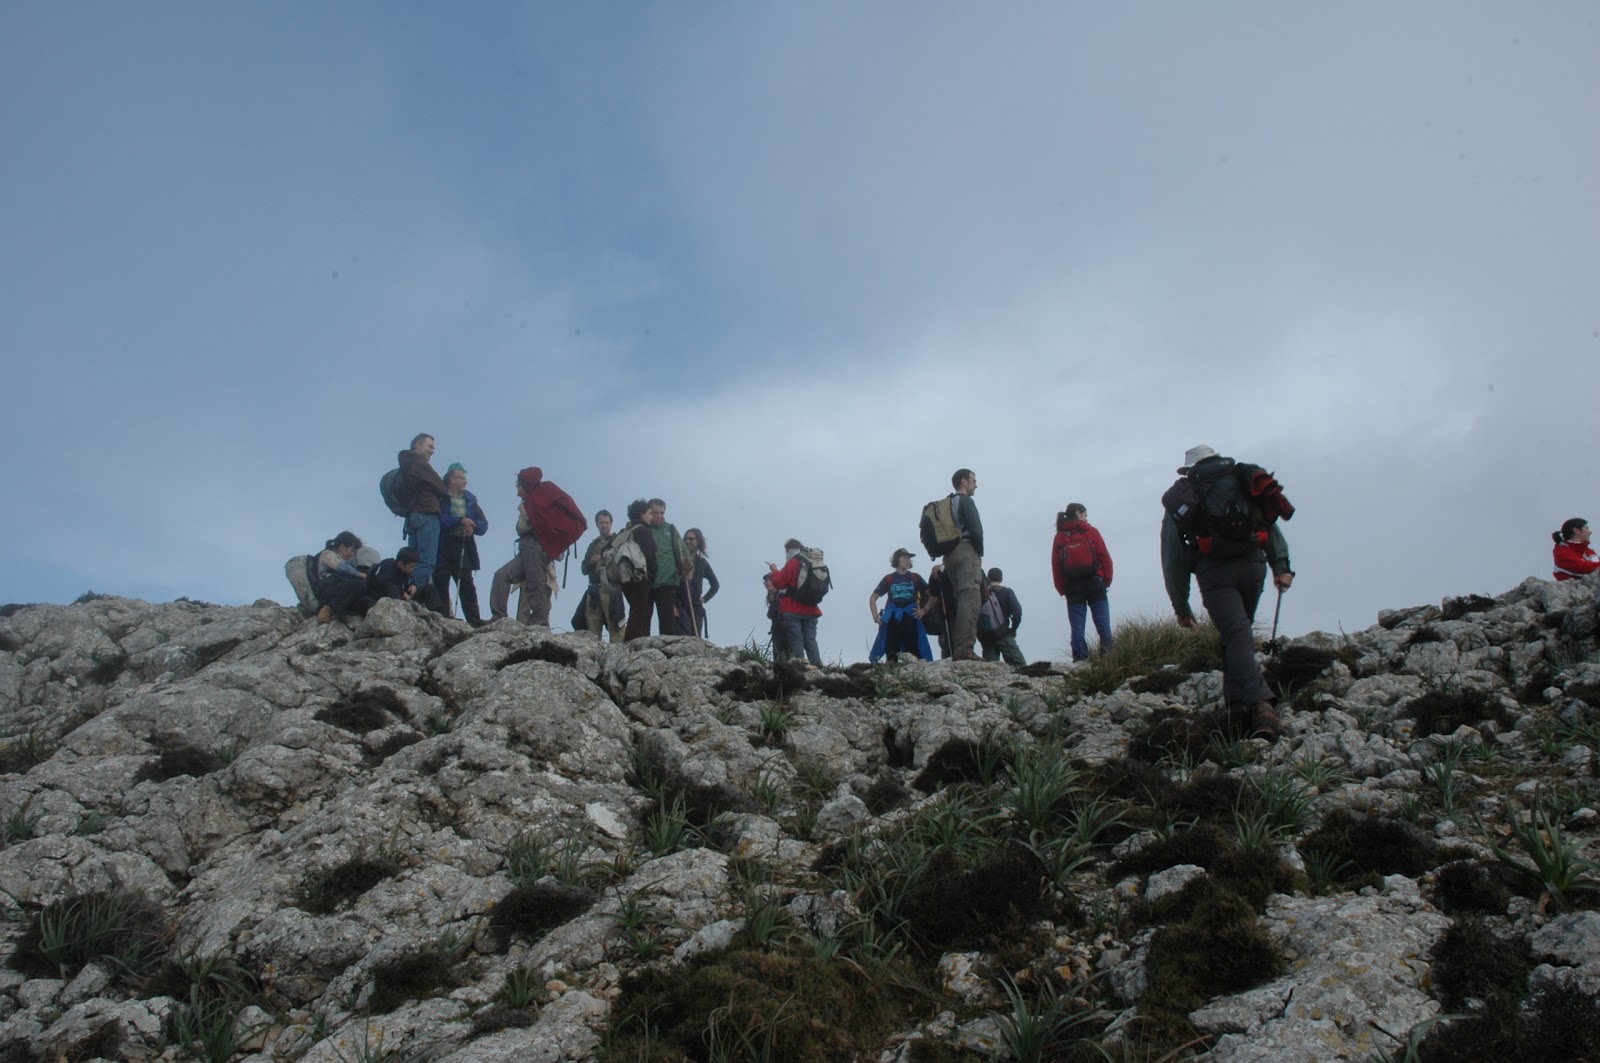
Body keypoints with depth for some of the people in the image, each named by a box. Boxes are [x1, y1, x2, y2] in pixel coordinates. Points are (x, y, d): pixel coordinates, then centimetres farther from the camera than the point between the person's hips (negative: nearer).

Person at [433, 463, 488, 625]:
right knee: (441, 586, -2)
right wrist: (460, 520, -21)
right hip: (443, 549, -4)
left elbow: (484, 524, 11)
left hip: (464, 549, 4)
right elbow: (438, 519, -15)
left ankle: (474, 621, -5)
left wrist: (473, 525, -11)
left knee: (467, 586, -1)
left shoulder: (470, 499, 17)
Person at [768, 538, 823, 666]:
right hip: (811, 610, 6)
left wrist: (775, 570, 8)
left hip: (793, 610, -6)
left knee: (795, 641, -7)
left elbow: (779, 583, -8)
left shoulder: (792, 563, -8)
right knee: (810, 641, 4)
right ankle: (817, 666, -7)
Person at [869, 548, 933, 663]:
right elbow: (873, 598, 13)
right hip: (892, 619, 0)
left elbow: (932, 594, 13)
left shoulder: (915, 578, 10)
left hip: (910, 618, 0)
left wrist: (924, 610, 2)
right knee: (891, 652, -7)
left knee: (914, 652, -10)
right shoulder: (888, 579, 8)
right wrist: (875, 616, 2)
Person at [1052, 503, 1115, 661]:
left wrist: (1062, 589, 6)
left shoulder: (1060, 537, 9)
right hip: (1094, 583, -2)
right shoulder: (1091, 531, 3)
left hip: (1072, 587, 2)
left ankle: (1080, 659, -5)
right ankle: (1108, 655, -13)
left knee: (1077, 626, 0)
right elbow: (1104, 557, -2)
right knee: (1103, 623, -2)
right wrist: (1107, 580, 4)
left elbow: (1055, 565, 4)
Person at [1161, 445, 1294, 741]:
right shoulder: (1243, 482, 25)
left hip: (1214, 573, -2)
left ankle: (1260, 704, -32)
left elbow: (1173, 561, 16)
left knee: (1236, 635, -13)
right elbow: (1270, 525, 10)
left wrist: (1181, 608, 21)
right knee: (1240, 630, 22)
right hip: (1253, 564, 3)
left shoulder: (1181, 499, 20)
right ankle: (1237, 698, 20)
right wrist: (1281, 567, 4)